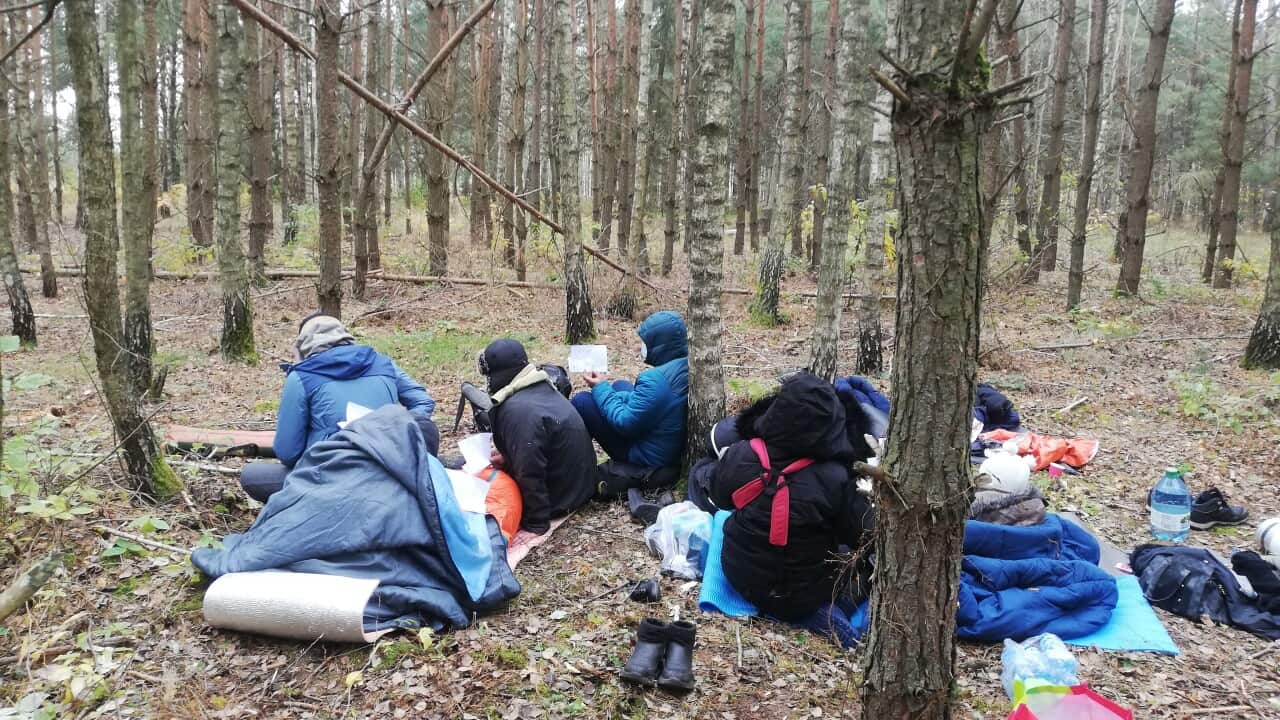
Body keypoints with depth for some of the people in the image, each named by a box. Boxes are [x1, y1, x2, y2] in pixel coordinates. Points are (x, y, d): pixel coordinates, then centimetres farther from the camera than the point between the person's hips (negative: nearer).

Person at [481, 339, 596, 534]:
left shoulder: (518, 410, -28)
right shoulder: (543, 389, 4)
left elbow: (529, 473, -29)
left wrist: (537, 522, -22)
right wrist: (506, 456, 5)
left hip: (561, 499, -8)